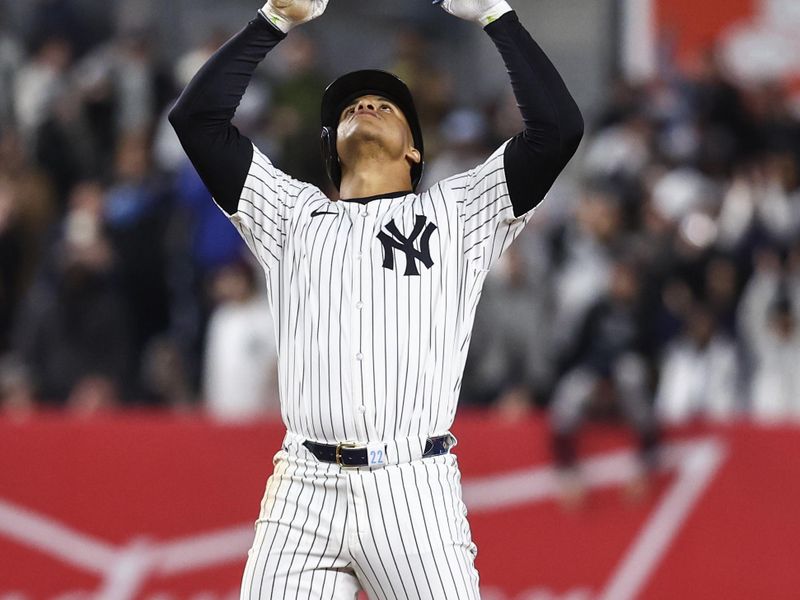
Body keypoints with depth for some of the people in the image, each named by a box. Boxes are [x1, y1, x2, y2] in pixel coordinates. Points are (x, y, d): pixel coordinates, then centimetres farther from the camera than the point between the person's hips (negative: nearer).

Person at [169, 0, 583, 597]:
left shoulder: (457, 213, 17)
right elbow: (197, 117, 15)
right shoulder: (293, 214, 23)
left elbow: (558, 128, 6)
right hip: (303, 488, 2)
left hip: (414, 490, -2)